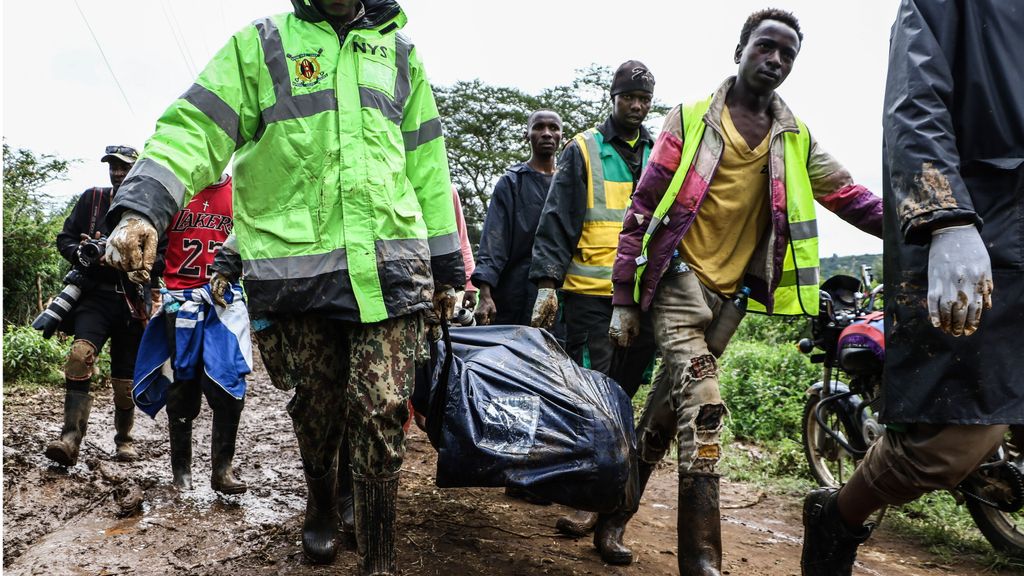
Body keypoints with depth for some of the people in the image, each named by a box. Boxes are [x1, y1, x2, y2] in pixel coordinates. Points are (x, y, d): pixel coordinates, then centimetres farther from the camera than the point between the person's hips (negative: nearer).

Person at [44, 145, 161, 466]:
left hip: (132, 303, 0)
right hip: (95, 297, 0)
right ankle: (70, 439, -29)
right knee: (80, 355, -28)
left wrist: (147, 265, -18)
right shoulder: (91, 199, 10)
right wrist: (81, 253, -10)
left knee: (125, 382, 7)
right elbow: (64, 238, 12)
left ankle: (124, 440, 29)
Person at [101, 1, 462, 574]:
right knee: (317, 409, 9)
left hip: (388, 265, 1)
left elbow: (427, 166, 17)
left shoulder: (399, 53, 18)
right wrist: (142, 209, -16)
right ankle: (321, 510, 38)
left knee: (382, 413, -5)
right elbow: (196, 129, 1)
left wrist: (446, 266, 15)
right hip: (295, 265, 0)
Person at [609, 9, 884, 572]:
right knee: (703, 406, -19)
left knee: (665, 411, 9)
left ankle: (613, 515, 24)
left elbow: (851, 199, 5)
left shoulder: (795, 140, 11)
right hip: (679, 279, -4)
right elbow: (642, 211, -2)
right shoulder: (690, 120, -1)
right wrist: (623, 301, -5)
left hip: (731, 293, 4)